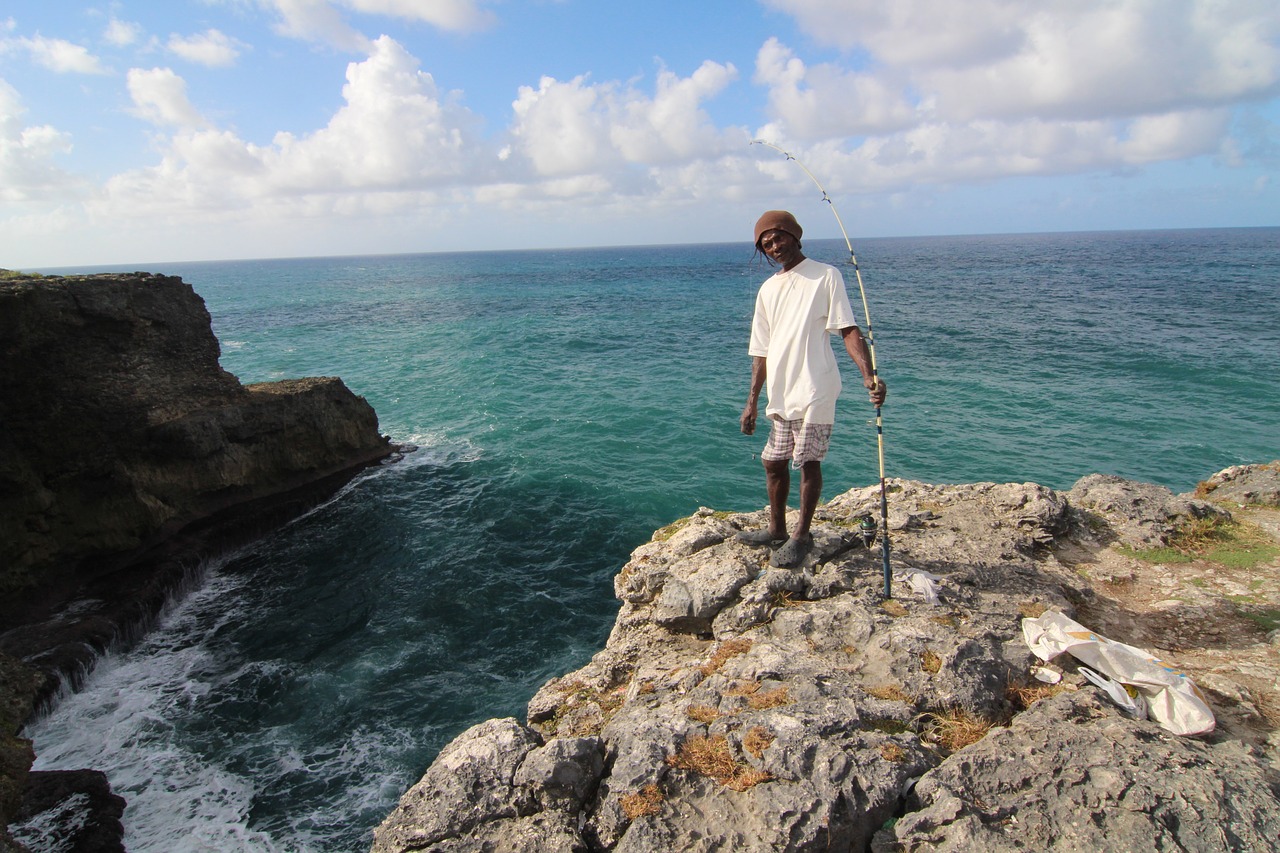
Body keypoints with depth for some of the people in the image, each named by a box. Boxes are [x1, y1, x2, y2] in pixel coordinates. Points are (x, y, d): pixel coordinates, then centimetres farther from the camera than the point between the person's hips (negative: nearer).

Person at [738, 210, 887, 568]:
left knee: (808, 462, 1)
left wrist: (869, 375, -23)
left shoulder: (825, 276, -2)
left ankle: (801, 535, 17)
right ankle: (777, 529, 31)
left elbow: (849, 330, -9)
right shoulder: (768, 289, 15)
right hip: (780, 394, 6)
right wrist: (752, 399, 13)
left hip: (813, 390, -6)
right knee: (773, 462, 13)